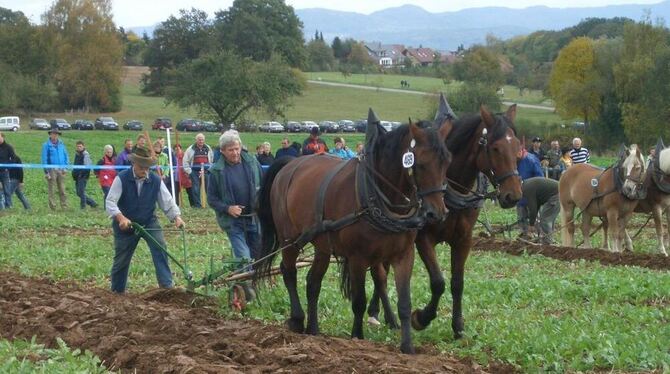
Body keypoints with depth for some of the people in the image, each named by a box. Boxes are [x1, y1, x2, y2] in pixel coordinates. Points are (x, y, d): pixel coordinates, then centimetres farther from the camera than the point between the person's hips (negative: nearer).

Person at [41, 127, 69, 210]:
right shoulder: (46, 145, 0)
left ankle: (64, 206, 4)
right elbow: (44, 159, -2)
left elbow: (66, 156, 17)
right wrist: (46, 172, -8)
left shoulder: (61, 144, 12)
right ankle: (52, 206, 1)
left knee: (62, 189, 3)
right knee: (52, 190, -2)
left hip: (61, 169, 3)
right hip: (51, 170, -3)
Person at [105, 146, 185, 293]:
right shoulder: (122, 179, -15)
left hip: (149, 222, 2)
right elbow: (110, 202, -22)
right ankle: (117, 291, 26)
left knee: (160, 247, -20)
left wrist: (176, 216, -24)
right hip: (125, 224, -2)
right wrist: (121, 217, -38)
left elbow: (167, 201, -6)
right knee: (121, 259, 7)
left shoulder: (155, 181, -7)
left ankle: (166, 285, -21)